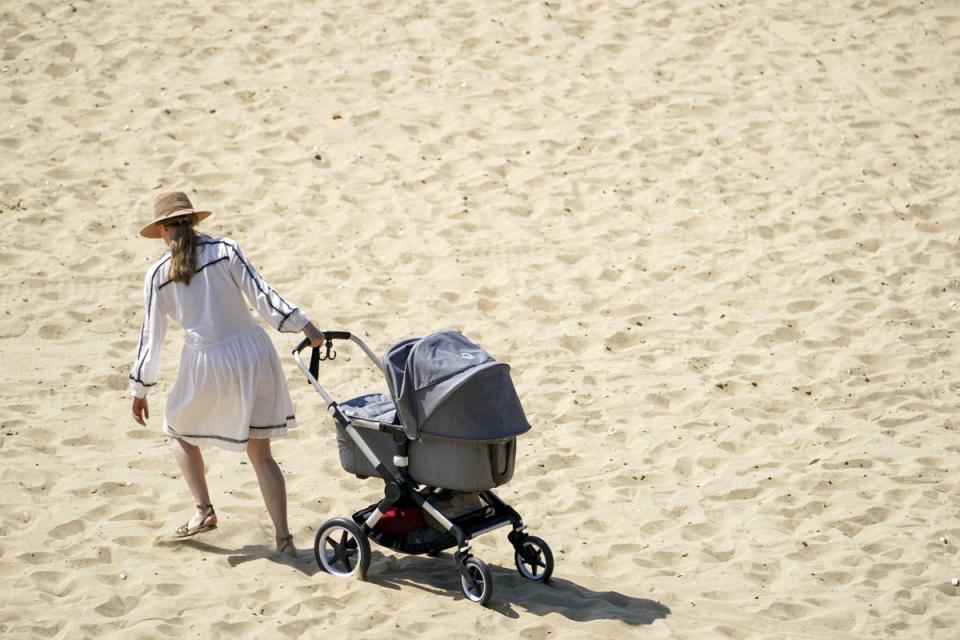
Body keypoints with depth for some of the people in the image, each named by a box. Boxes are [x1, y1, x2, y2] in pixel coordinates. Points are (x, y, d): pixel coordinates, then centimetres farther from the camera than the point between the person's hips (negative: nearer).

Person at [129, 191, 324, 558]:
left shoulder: (158, 276, -1)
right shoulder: (225, 251, -1)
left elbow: (151, 336, 2)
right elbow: (261, 295, -9)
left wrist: (140, 390, 10)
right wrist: (304, 326, -7)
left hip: (207, 365, -2)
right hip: (252, 353, 2)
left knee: (179, 431, 27)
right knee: (260, 453, 9)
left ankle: (203, 511, 15)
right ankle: (283, 538, 3)